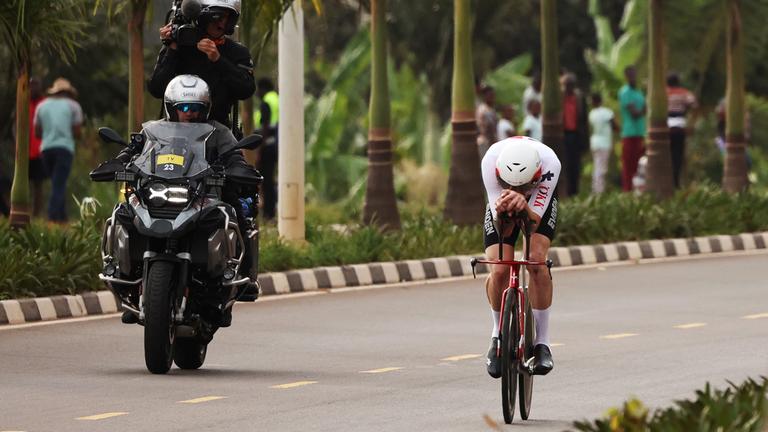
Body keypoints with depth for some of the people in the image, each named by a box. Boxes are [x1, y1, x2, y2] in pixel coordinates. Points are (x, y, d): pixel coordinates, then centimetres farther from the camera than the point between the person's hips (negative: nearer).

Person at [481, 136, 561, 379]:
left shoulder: (549, 163, -40)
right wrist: (502, 210, -58)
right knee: (499, 270, -18)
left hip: (538, 206, -1)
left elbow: (534, 222, -38)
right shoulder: (491, 161, -38)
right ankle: (498, 336, 8)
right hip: (501, 208, 1)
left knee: (536, 262, -25)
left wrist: (523, 206, -60)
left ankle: (542, 342, -13)